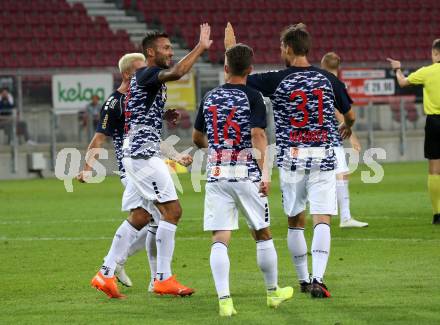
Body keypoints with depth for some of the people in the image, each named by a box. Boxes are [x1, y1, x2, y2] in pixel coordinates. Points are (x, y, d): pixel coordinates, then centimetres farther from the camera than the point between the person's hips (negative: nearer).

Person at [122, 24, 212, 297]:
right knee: (172, 210, -11)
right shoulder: (146, 75, -12)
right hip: (143, 154, -11)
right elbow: (176, 73, -33)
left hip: (137, 155, 11)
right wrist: (200, 48, -28)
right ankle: (164, 279, -11)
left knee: (140, 219, 13)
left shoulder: (149, 79, 20)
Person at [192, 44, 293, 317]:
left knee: (220, 240, -2)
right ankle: (273, 292, 26)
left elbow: (197, 137, 17)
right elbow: (258, 135, -17)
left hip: (216, 175, 2)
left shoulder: (210, 98, 8)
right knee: (263, 234, 14)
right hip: (246, 174, -2)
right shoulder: (252, 97, -5)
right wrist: (264, 173, -18)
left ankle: (224, 299, -14)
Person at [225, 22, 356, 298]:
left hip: (291, 159, 0)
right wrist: (347, 128, 40)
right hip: (323, 158, 0)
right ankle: (318, 279, -19)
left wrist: (230, 48, 17)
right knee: (322, 220, -5)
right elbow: (350, 115, 16)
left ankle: (304, 279, 22)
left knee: (296, 221, 14)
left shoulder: (277, 81, -6)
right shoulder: (327, 79, 2)